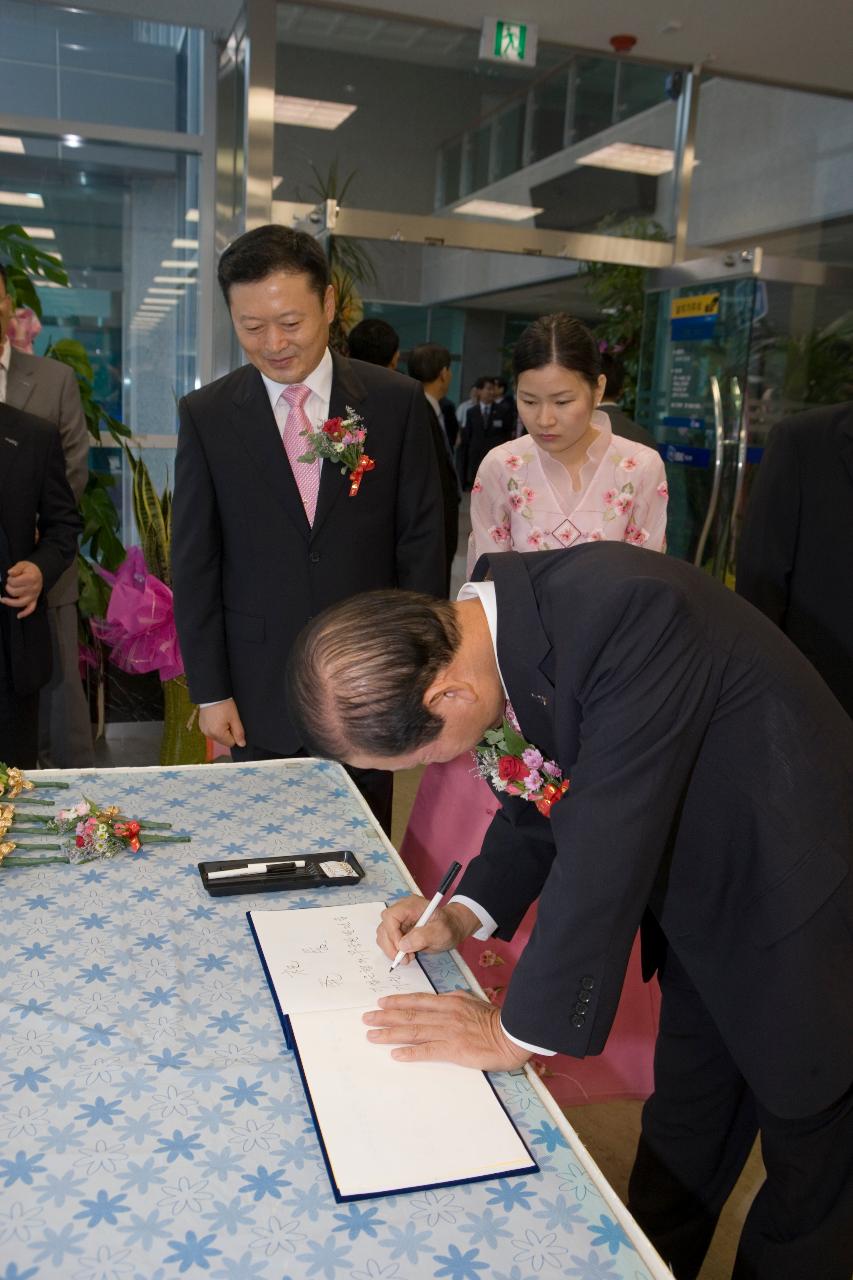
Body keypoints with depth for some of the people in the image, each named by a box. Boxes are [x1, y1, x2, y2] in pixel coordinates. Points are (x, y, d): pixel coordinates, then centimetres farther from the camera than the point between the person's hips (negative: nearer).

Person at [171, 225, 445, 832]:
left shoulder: (397, 401, -3)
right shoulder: (206, 415, -1)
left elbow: (422, 544, 0)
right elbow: (194, 563, 0)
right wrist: (209, 690, -1)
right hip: (260, 689, 1)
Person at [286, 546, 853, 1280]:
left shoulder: (626, 615, -36)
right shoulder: (496, 623, -9)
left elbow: (606, 844, -33)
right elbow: (545, 795, 6)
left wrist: (520, 1030, -20)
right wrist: (466, 914, -4)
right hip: (703, 901, 7)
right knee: (681, 1139, 23)